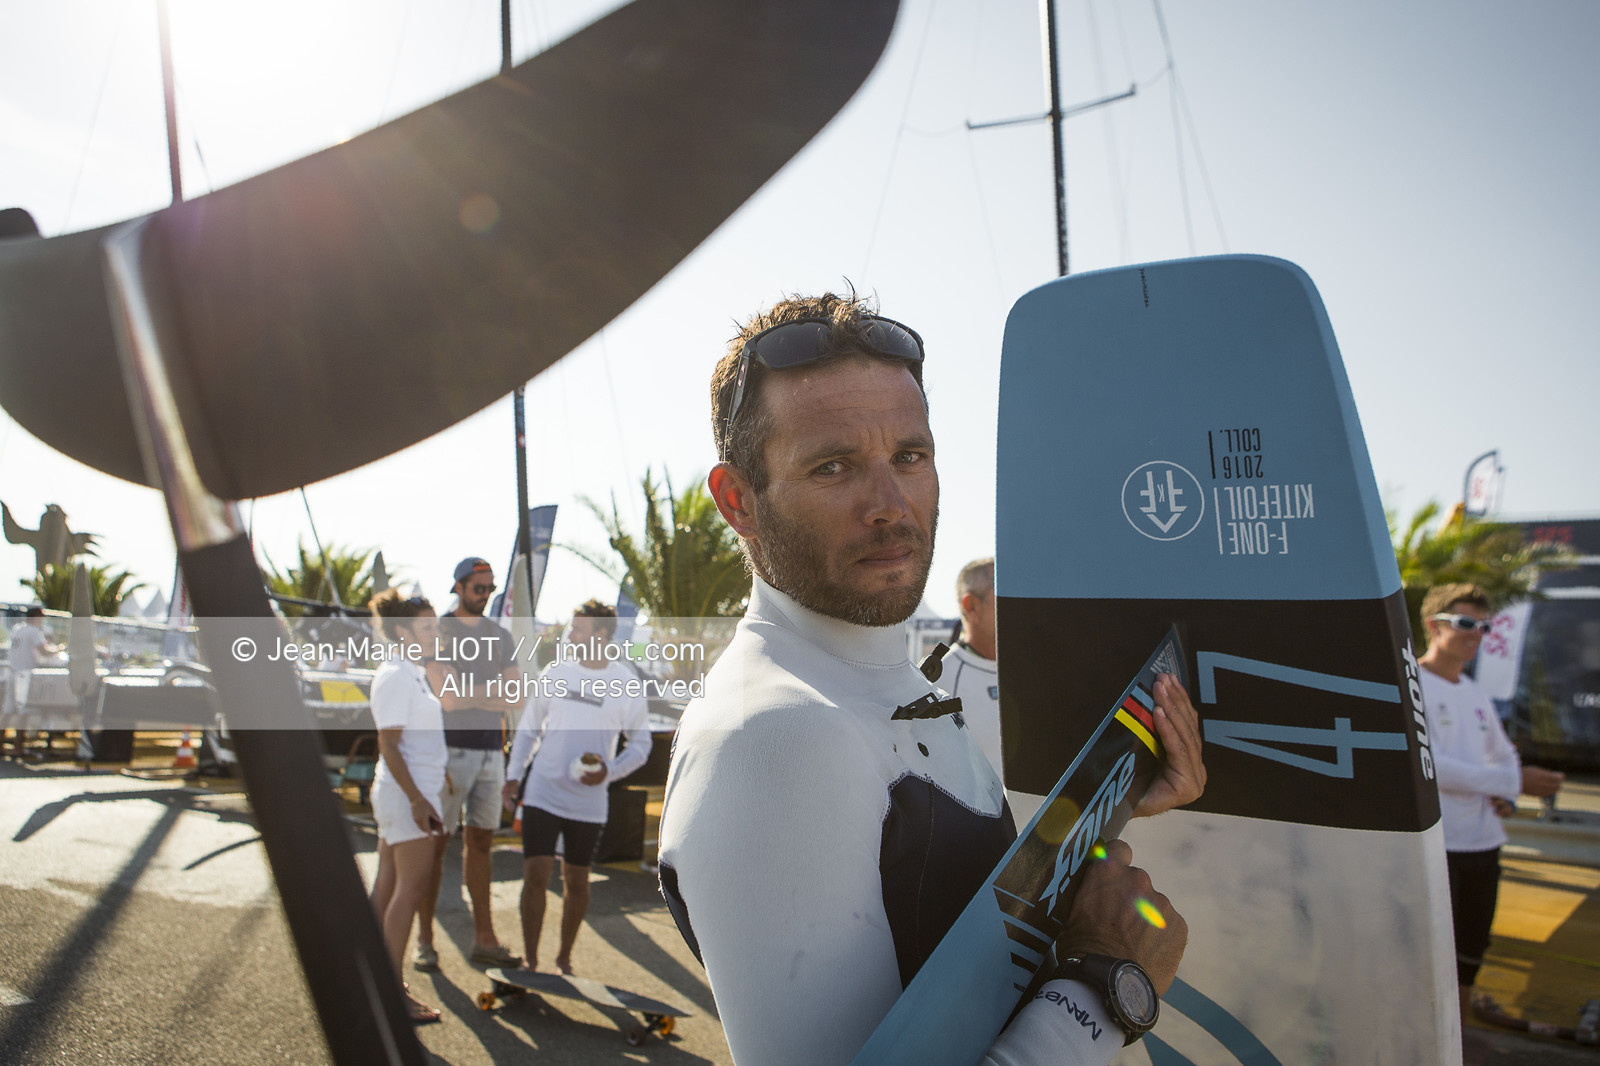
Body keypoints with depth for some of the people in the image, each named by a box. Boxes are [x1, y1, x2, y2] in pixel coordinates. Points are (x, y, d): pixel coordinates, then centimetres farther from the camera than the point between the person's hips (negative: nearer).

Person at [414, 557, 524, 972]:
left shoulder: (501, 637, 13)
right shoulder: (437, 633, -3)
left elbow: (515, 697, 4)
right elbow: (449, 696, -15)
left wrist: (469, 693, -9)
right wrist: (493, 690, -5)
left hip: (491, 750, 5)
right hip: (451, 750, -5)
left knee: (480, 843, 9)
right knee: (437, 843, 0)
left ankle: (484, 939, 14)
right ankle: (425, 938, 12)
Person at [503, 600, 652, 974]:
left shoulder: (627, 685, -4)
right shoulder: (556, 671, 1)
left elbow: (641, 744, 3)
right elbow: (528, 726, 11)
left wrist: (609, 771, -12)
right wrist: (514, 774, 5)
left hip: (589, 801, -1)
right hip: (542, 793, 1)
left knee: (576, 883, 9)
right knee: (536, 876, -5)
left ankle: (564, 958, 29)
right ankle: (530, 962, 12)